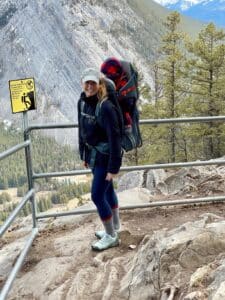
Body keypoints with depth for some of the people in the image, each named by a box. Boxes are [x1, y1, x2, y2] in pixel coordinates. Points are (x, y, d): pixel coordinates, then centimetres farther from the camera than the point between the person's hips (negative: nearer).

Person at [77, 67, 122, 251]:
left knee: (97, 196, -3)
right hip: (93, 153, 8)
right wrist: (83, 154, 15)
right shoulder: (83, 101, 0)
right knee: (107, 190, 21)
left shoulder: (105, 106, -24)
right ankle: (115, 227, 39)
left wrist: (114, 166, -23)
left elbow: (114, 137, -24)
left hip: (105, 156, -8)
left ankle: (111, 236, 15)